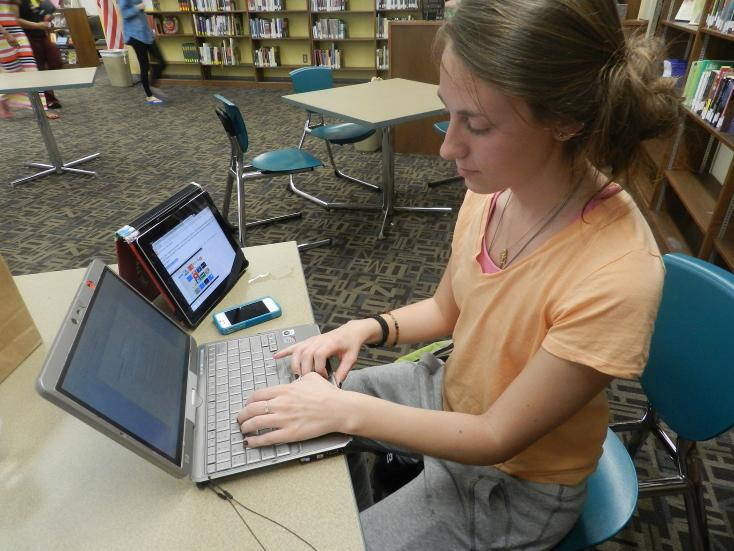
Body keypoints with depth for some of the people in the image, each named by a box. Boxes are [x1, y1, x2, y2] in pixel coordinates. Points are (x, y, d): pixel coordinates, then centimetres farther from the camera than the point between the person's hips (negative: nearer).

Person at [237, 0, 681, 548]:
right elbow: (445, 310, 1)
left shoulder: (616, 277, -35)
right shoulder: (495, 187, -15)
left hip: (512, 484, -5)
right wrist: (367, 328, -15)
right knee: (295, 416, 13)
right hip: (449, 393, 6)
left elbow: (498, 437, -24)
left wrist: (345, 410, -25)